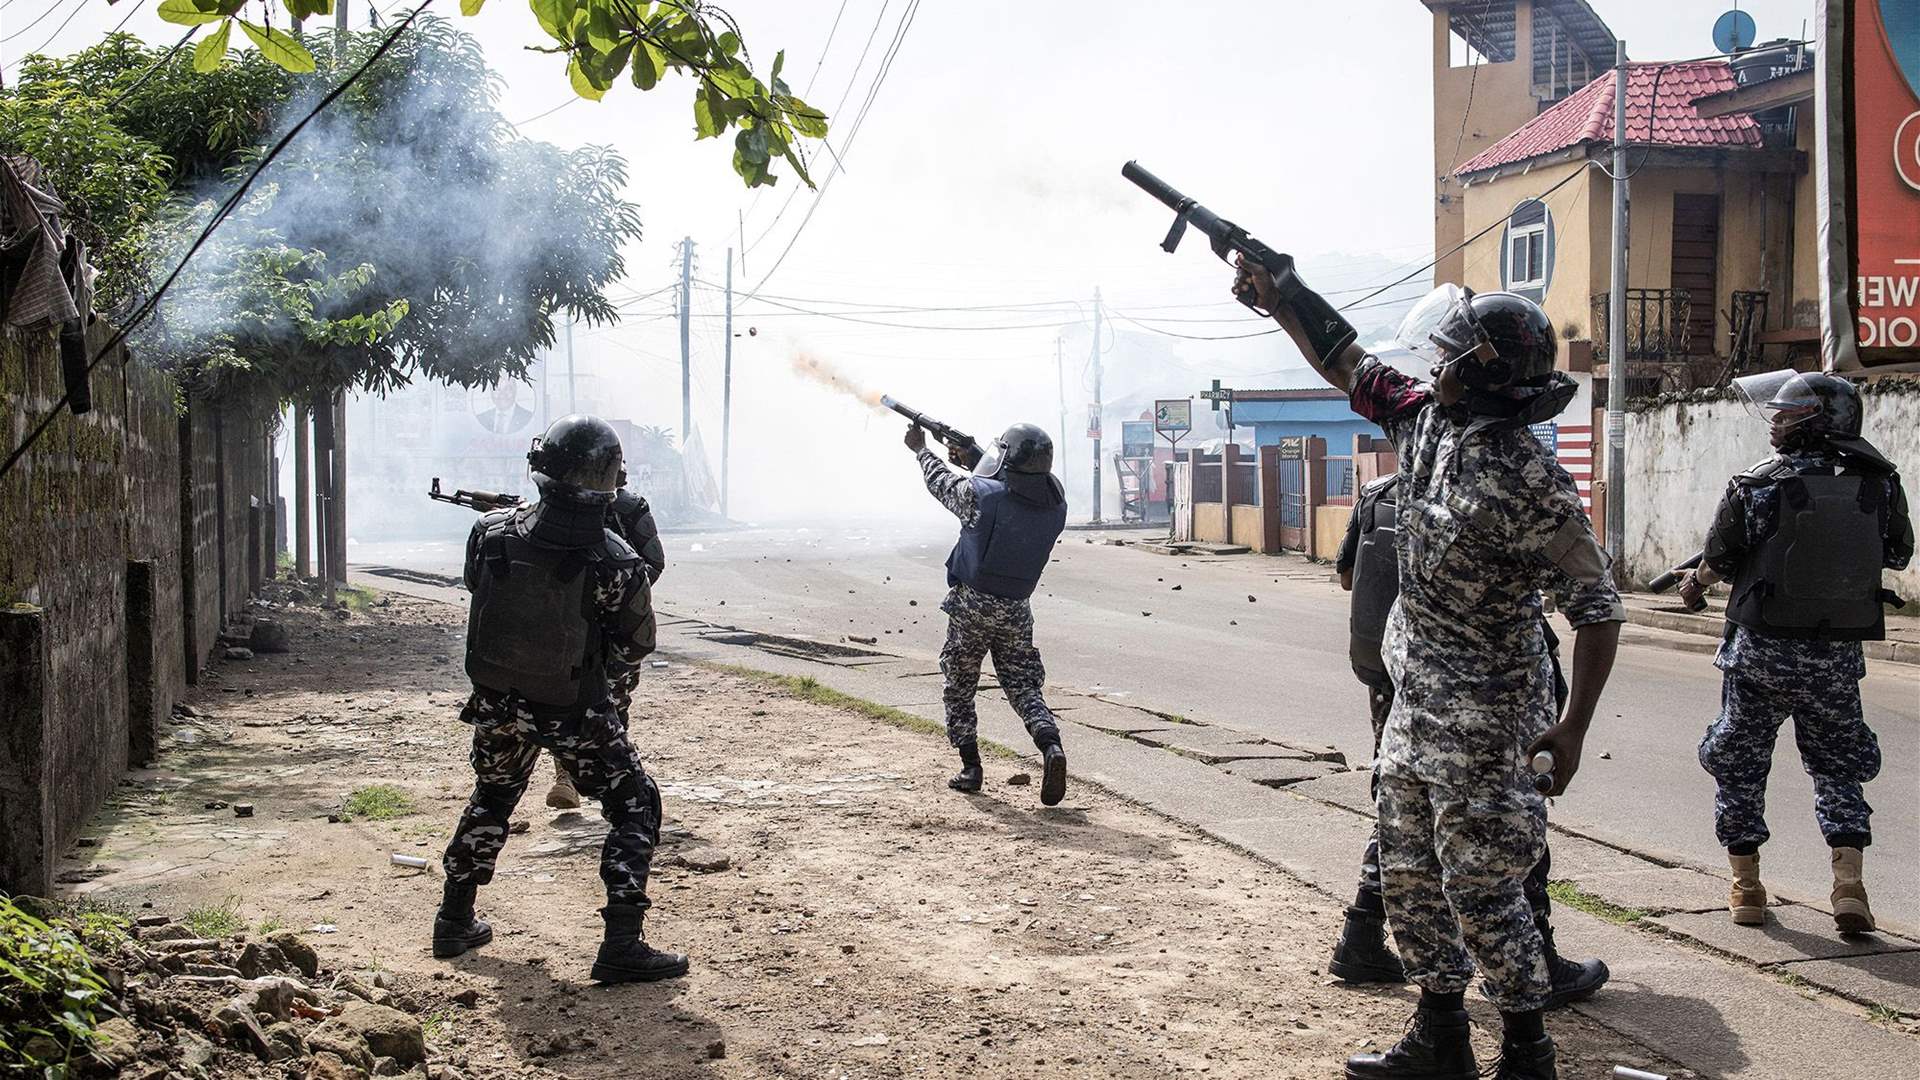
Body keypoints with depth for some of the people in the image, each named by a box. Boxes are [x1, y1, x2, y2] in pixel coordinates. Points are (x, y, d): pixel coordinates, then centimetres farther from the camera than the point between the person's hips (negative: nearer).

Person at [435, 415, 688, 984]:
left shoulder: (492, 532, -12)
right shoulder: (615, 561, -22)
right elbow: (637, 644, -10)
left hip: (497, 701, 4)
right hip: (576, 711, -4)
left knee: (491, 799, 27)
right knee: (635, 805, 9)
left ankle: (455, 921, 36)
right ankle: (622, 945, 1)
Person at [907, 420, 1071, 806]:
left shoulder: (980, 495, -19)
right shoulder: (1055, 504, -4)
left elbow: (941, 481, 2)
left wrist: (920, 449, 21)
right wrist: (972, 458, 23)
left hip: (971, 605, -3)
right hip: (1017, 610, 3)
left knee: (959, 688, 14)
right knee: (1024, 686, 8)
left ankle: (970, 767, 16)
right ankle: (1051, 747, -17)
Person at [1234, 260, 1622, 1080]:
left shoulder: (1528, 480, -22)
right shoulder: (1426, 419, 1)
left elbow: (1598, 608, -18)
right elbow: (1347, 364, 16)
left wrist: (1573, 726, -19)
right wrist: (1278, 297, 12)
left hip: (1481, 719, -9)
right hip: (1415, 702, 9)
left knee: (1480, 889, -1)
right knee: (1411, 876, 15)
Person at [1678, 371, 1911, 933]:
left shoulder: (1756, 486, -12)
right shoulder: (1877, 481, -3)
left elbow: (1720, 560, -2)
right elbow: (1898, 553, 10)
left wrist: (1695, 582, 20)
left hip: (1765, 648, -2)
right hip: (1840, 655, 2)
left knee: (1739, 761, 13)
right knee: (1838, 764, 16)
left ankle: (1746, 887, 17)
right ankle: (1848, 882, 2)